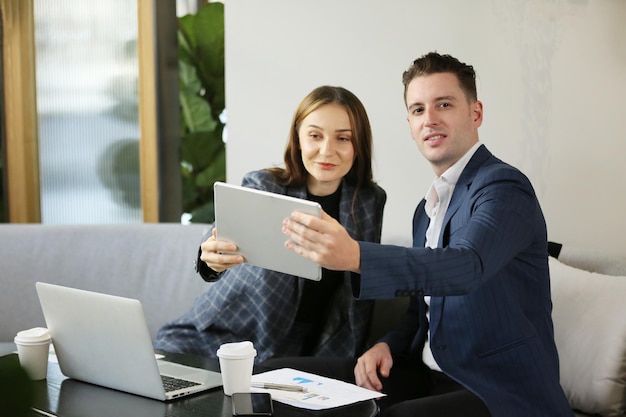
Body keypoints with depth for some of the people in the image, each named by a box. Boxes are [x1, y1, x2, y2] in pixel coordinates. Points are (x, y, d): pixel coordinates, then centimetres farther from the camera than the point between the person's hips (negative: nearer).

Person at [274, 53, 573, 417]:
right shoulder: (428, 209, 16)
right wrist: (388, 346, -1)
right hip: (431, 376, 8)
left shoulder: (505, 187, -12)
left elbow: (467, 266, -32)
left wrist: (355, 256, -46)